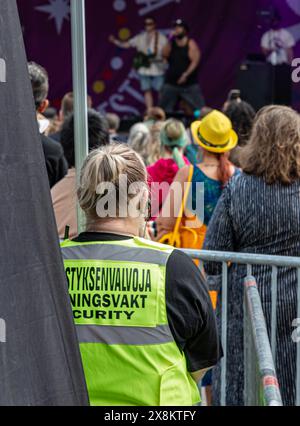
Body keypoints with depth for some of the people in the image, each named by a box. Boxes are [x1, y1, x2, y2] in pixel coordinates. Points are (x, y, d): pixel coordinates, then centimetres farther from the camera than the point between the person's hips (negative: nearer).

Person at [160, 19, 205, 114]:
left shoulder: (191, 44, -5)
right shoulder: (172, 43, 9)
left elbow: (195, 61, -13)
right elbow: (165, 55, -6)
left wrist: (185, 75, -21)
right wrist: (170, 41, -10)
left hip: (189, 84, -4)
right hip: (171, 83, 4)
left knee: (199, 109, -8)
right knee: (164, 109, 6)